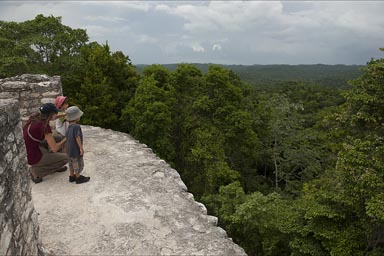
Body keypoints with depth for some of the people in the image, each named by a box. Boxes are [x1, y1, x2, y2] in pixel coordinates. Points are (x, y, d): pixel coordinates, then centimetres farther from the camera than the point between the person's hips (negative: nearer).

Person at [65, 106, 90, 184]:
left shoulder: (69, 127, 4)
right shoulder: (76, 126, -23)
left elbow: (66, 136, 12)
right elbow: (77, 137, -27)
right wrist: (81, 148, -22)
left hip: (69, 150, 8)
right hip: (76, 151, -8)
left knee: (72, 164, 21)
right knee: (78, 164, 8)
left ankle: (72, 176, 34)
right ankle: (78, 178, 20)